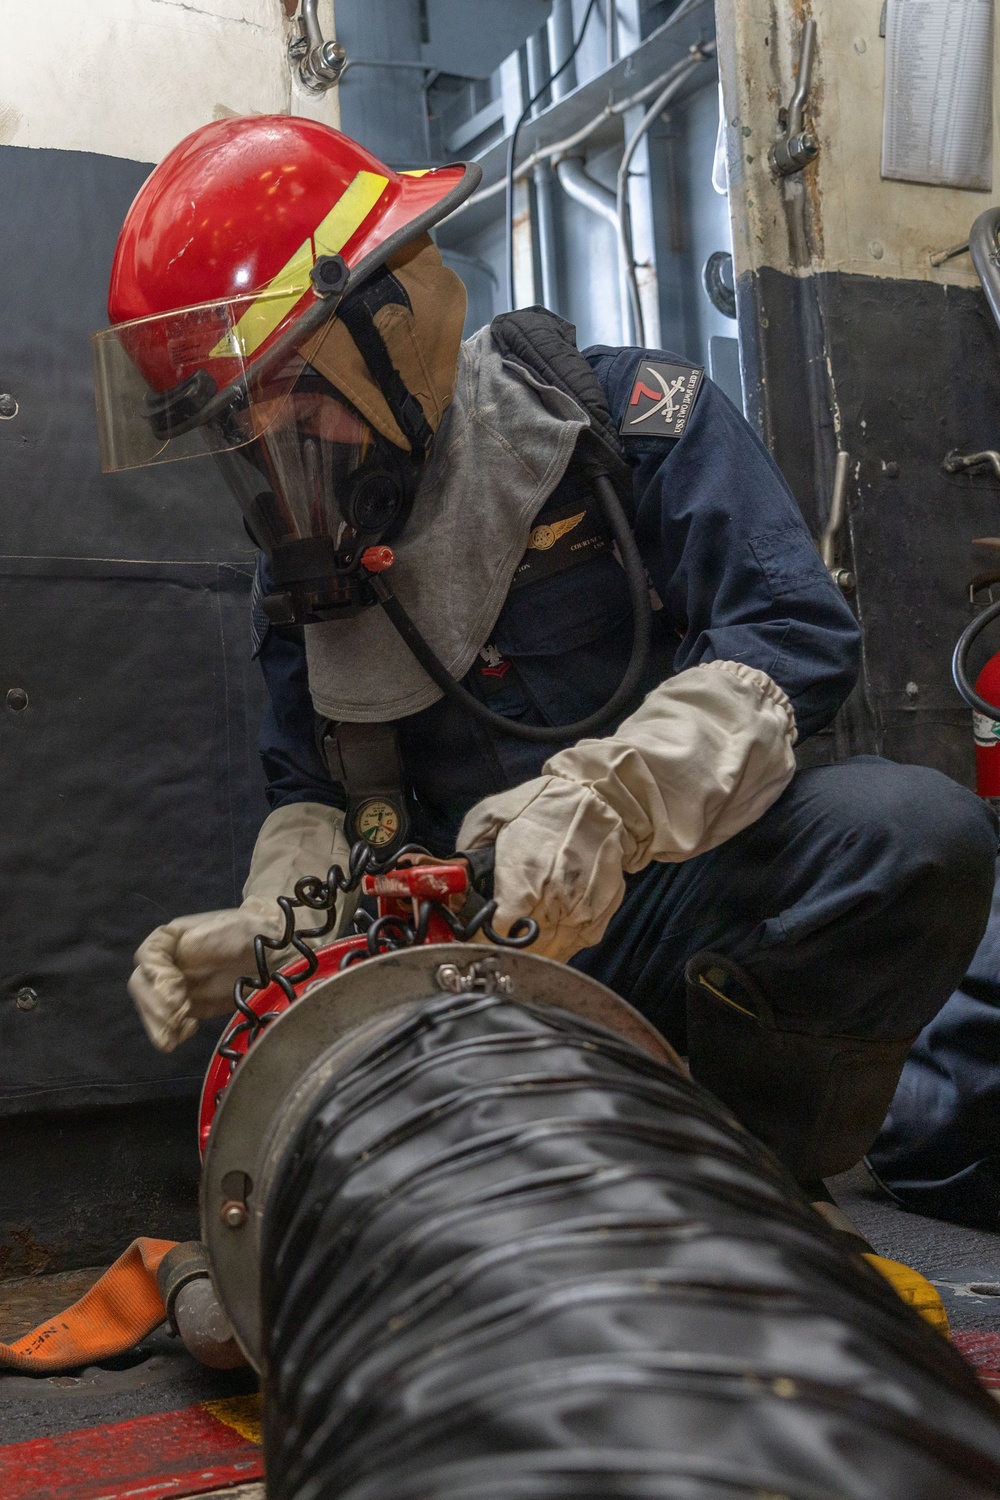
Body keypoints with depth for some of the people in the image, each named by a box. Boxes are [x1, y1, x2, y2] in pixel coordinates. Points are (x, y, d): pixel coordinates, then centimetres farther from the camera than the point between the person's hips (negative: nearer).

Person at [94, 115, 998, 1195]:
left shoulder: (624, 416, -5)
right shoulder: (303, 553, 11)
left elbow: (795, 635, -16)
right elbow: (311, 795, 14)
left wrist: (608, 794, -33)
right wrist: (268, 924, -9)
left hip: (671, 905, -3)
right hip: (476, 959, 4)